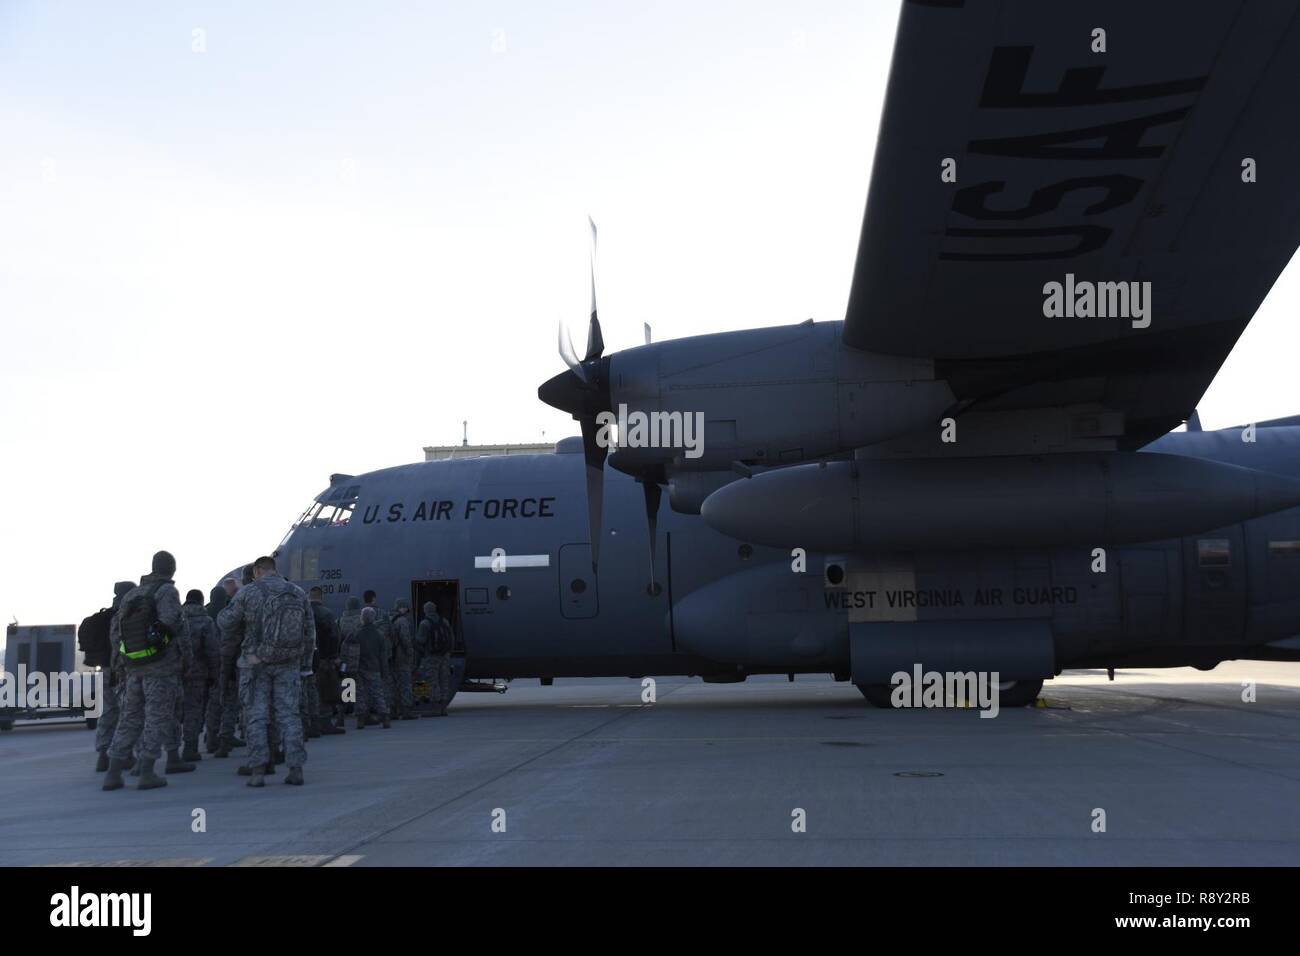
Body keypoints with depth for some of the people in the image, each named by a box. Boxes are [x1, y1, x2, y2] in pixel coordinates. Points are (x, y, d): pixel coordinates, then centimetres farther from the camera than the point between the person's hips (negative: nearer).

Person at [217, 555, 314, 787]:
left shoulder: (249, 592, -6)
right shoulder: (298, 593, 4)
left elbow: (226, 622, -4)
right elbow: (309, 631, 7)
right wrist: (306, 663, 13)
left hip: (255, 662, -3)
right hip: (288, 664, 3)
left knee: (256, 716, 3)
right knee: (288, 715, 6)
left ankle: (258, 771, -1)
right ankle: (296, 769, 1)